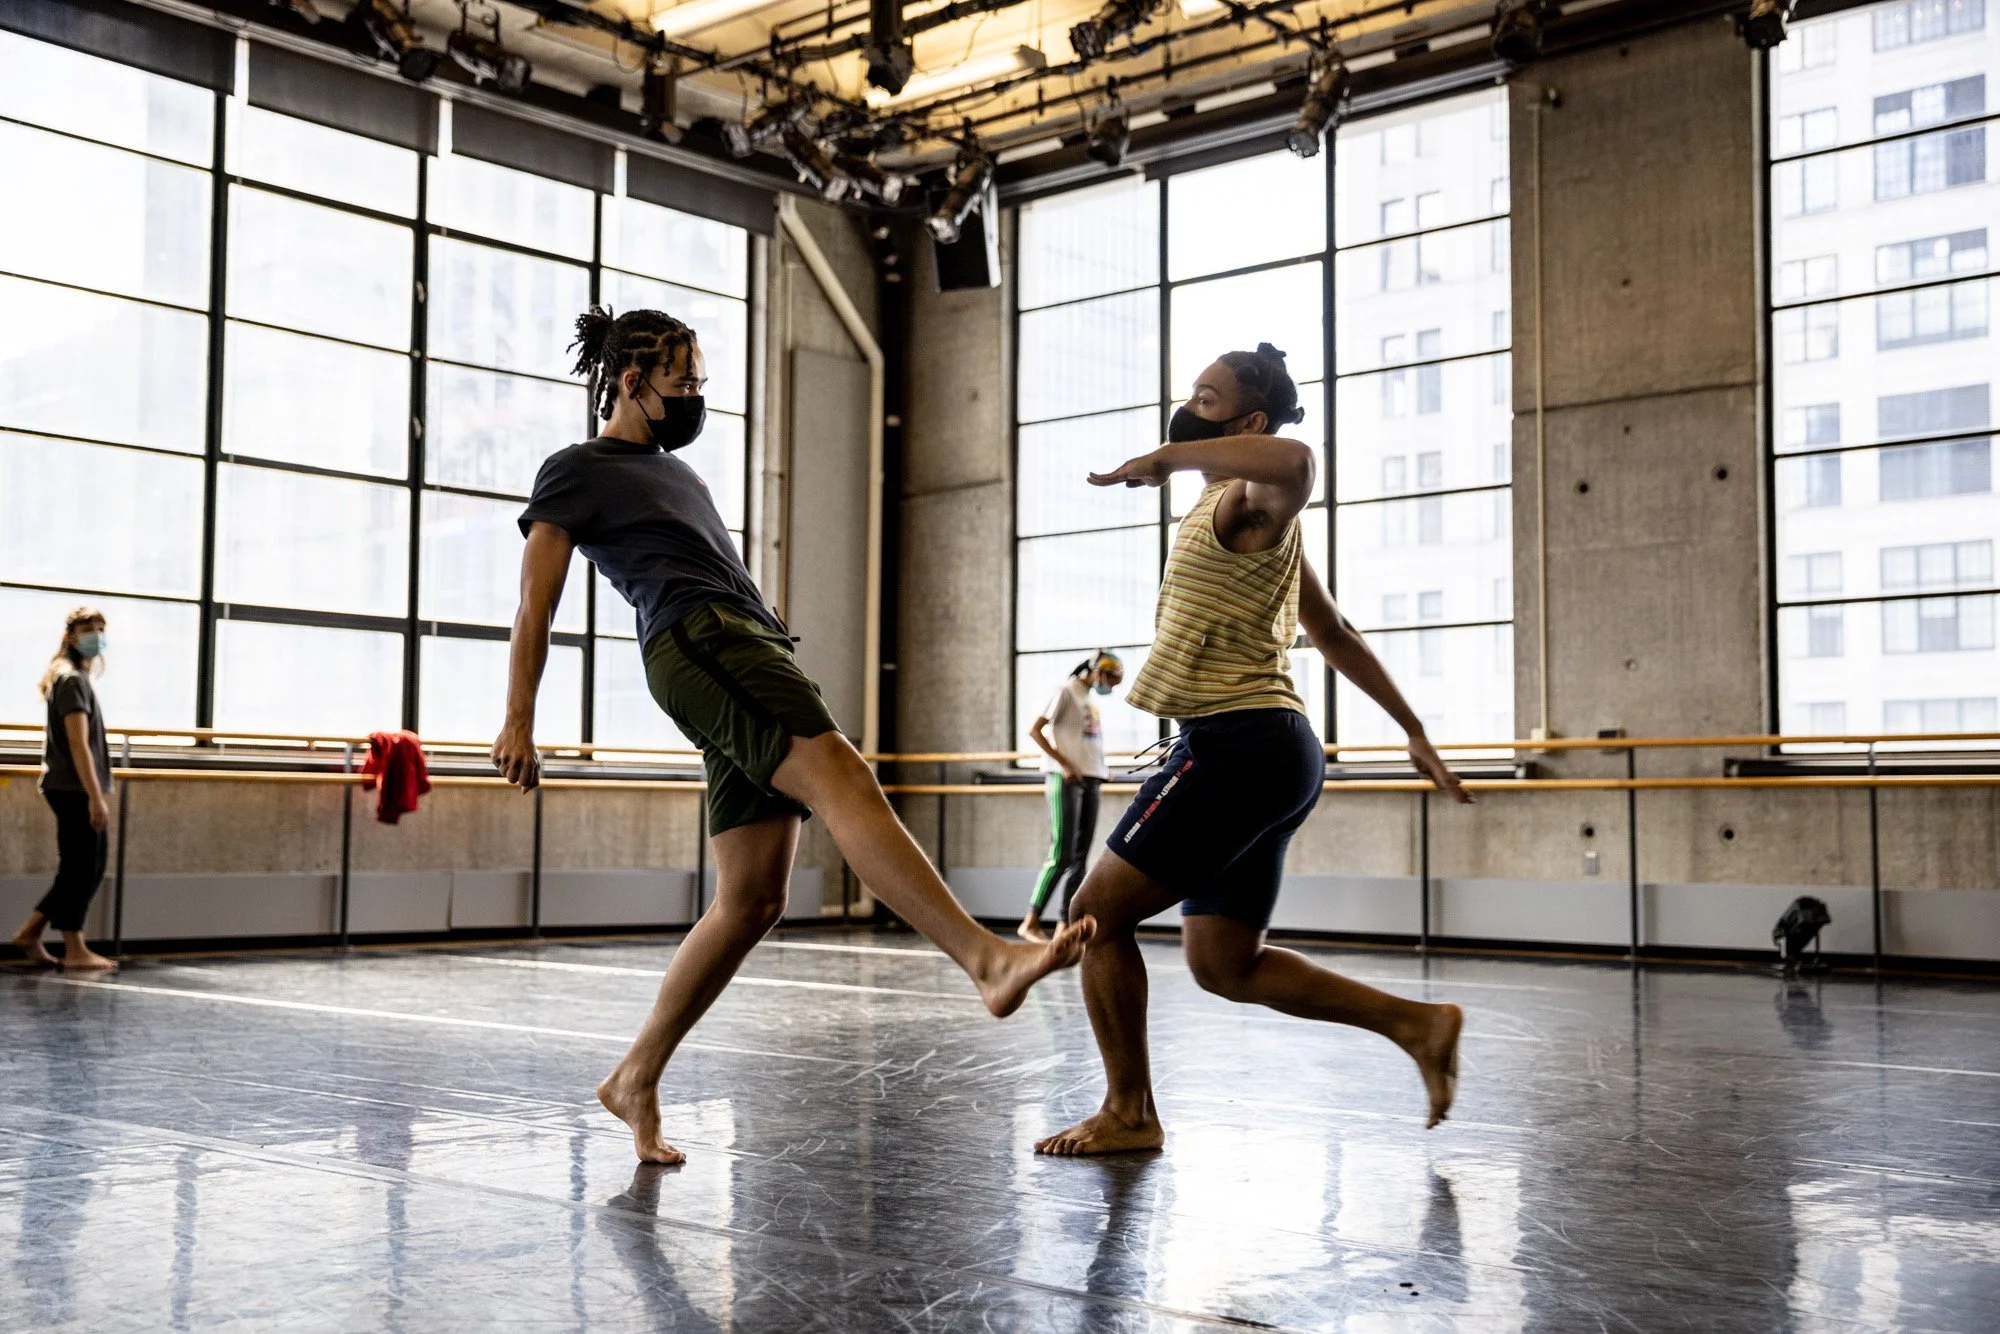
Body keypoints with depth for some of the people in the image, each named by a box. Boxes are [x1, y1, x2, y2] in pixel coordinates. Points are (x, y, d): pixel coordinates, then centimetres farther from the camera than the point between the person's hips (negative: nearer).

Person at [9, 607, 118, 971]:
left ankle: (31, 932, 17)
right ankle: (75, 950, 5)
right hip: (75, 790, -10)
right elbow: (78, 744, -19)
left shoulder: (73, 676, 18)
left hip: (73, 790, 10)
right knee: (79, 869, -3)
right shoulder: (72, 679, -13)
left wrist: (98, 793, 23)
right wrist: (96, 797, -21)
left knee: (90, 868, 13)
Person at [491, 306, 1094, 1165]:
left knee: (753, 900, -1)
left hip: (754, 652, 9)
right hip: (701, 641, -9)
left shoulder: (674, 469, 34)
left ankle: (636, 1078, 7)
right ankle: (988, 958, -45)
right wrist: (518, 720, -5)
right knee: (843, 776, -30)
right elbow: (535, 604, 3)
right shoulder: (577, 472, 10)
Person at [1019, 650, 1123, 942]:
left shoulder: (1090, 699, 18)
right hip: (1067, 780, -8)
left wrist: (1101, 769, 6)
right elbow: (1035, 730, -11)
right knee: (1061, 855, -11)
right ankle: (1031, 922, -6)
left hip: (1090, 781, 8)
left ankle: (1065, 926, 8)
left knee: (1079, 857, 6)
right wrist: (1064, 764, -16)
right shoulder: (1067, 691, -6)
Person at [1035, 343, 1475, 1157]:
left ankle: (1128, 1114, 8)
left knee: (1099, 913, -1)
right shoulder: (1242, 515, 24)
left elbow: (1295, 461, -36)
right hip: (1272, 749, 10)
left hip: (1236, 745, -10)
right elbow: (1336, 635, 27)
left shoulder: (1252, 498, -8)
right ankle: (1417, 1024, 13)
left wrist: (1166, 458, -27)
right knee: (1223, 966, 11)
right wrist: (1414, 731, 31)